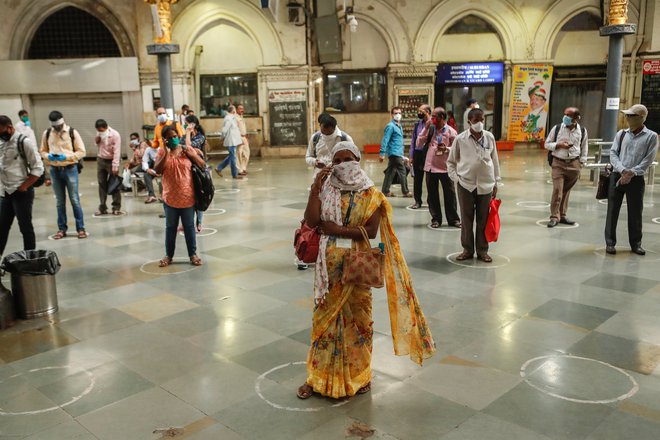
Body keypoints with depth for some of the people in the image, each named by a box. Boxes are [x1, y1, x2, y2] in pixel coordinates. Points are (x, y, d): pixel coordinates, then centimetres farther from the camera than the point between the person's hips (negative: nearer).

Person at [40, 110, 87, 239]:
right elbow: (42, 151, 12)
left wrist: (66, 157, -17)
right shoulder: (46, 133, 5)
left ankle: (81, 228, 7)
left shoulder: (72, 132, -5)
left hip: (70, 169, -3)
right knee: (60, 201, 10)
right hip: (55, 170, 3)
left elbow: (81, 152, -4)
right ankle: (62, 229, 19)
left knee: (75, 200, -1)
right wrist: (48, 156, -11)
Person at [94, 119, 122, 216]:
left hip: (111, 161, -6)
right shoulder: (99, 133, 3)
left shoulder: (115, 135, -16)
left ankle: (116, 208, 5)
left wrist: (115, 166, -24)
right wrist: (97, 140, -3)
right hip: (101, 160, 6)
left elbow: (117, 151, -19)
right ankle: (102, 208, 11)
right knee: (102, 184, 6)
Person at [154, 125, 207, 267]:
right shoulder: (162, 152, 0)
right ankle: (168, 255, 23)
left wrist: (191, 154, -15)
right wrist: (166, 153, -18)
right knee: (170, 227, 11)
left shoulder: (187, 149, -1)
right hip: (170, 197, 1)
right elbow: (157, 170, -12)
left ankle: (193, 254, 19)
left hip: (187, 197, 0)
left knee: (189, 227, 9)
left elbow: (202, 165, 0)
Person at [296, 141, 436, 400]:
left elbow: (371, 230, -14)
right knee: (324, 316, 9)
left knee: (357, 317, 10)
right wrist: (315, 189, -16)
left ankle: (358, 374, 28)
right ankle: (319, 376, 23)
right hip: (329, 264, 1)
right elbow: (311, 221, -13)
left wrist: (338, 230, -17)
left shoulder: (370, 194, -4)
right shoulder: (325, 189, 0)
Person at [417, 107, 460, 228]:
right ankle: (436, 219, 19)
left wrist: (446, 149, -20)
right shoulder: (430, 129, 5)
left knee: (450, 194, 5)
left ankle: (453, 219, 17)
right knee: (432, 195, 8)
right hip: (430, 167, 3)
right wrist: (425, 129, -6)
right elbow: (419, 144, 0)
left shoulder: (451, 132, -4)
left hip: (445, 167, -3)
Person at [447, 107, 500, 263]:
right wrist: (455, 178, -4)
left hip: (486, 185, 1)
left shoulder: (490, 137, 1)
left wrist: (495, 182, 9)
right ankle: (467, 249, 20)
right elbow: (451, 161, 7)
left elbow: (495, 160, 9)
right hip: (466, 184, -1)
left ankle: (482, 250, 19)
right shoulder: (460, 139, -3)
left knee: (483, 219, 7)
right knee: (466, 219, 7)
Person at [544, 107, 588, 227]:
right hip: (558, 163, -2)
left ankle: (562, 215, 21)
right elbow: (547, 144, 4)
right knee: (557, 191, -9)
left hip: (574, 164, 2)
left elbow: (584, 148, 11)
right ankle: (554, 217, -1)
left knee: (566, 191, 10)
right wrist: (559, 145, -13)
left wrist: (581, 164, 6)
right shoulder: (557, 128, -3)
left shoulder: (582, 131, 2)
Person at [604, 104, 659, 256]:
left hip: (636, 179, -2)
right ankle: (610, 242, 10)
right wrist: (623, 170, -13)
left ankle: (636, 243, 18)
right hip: (617, 176, 2)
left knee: (635, 212, 5)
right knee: (612, 210, 2)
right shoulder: (621, 134, 8)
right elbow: (613, 153, 2)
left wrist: (632, 172, -15)